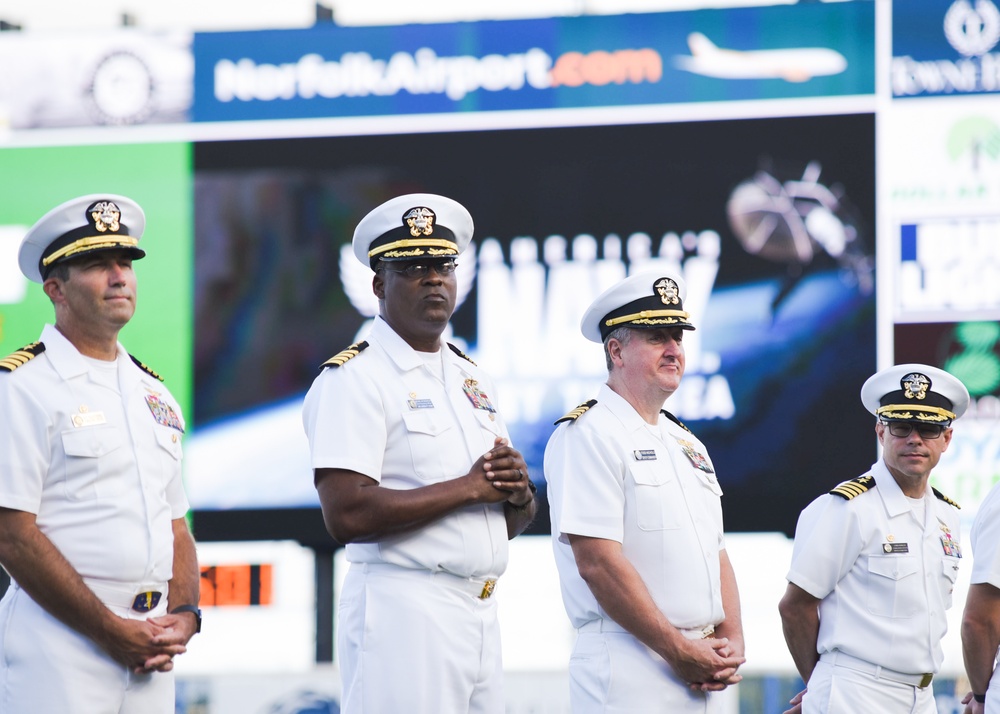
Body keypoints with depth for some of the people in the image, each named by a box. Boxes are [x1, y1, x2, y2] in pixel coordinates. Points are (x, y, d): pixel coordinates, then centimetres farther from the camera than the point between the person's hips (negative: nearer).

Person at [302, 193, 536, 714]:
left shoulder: (473, 379, 19)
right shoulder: (354, 379, -6)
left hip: (480, 612, 7)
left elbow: (513, 521, 23)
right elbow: (347, 515, -18)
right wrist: (470, 486, -12)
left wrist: (517, 490, -2)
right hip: (402, 612, -7)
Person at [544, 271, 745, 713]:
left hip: (700, 675, 8)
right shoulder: (588, 435, -8)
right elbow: (598, 563, -16)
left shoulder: (687, 444, 19)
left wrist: (733, 642, 3)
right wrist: (679, 650, -15)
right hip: (629, 670, -8)